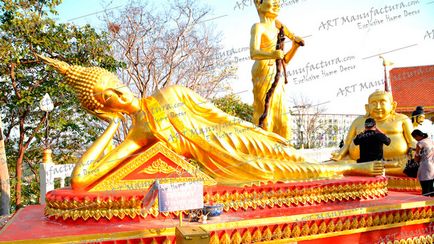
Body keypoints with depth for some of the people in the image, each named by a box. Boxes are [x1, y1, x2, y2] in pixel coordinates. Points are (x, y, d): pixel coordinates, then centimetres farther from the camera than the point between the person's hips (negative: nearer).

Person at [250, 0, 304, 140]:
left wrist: (295, 45, 7)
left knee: (280, 116, 5)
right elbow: (254, 53, -21)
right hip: (264, 73, -8)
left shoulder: (277, 26, 21)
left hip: (277, 76, 8)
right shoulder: (258, 27, -3)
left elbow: (285, 60, 22)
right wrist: (272, 55, -38)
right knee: (264, 113, -13)